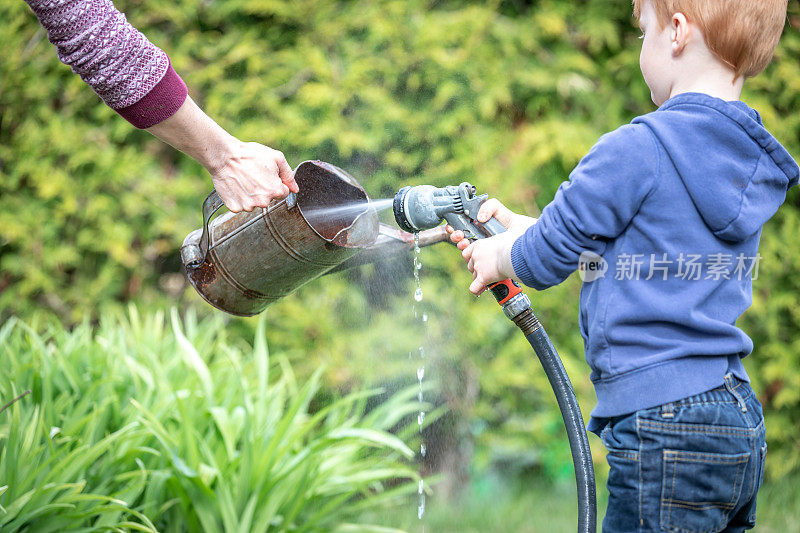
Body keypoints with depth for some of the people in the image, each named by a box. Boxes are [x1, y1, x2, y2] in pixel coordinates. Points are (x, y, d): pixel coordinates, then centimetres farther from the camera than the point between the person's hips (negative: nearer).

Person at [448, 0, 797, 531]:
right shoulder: (752, 158, 12)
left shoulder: (636, 150, -15)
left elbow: (547, 256, -5)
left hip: (665, 430, -8)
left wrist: (498, 259, 18)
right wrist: (521, 225, 27)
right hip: (741, 423, 8)